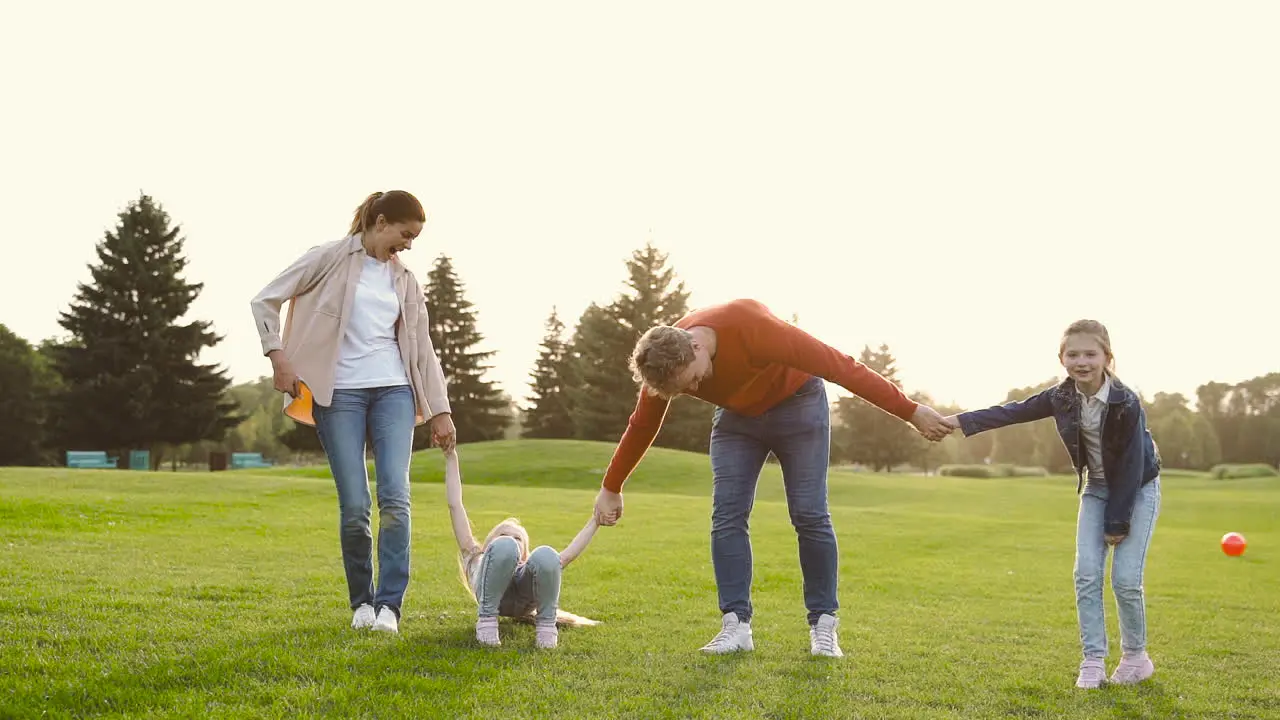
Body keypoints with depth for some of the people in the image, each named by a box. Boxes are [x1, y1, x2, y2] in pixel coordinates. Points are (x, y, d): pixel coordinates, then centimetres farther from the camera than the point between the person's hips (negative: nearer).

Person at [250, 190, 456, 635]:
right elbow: (266, 301, 3)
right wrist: (278, 356, -8)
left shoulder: (404, 281, 14)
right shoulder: (331, 259, 1)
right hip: (339, 393, -3)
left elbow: (422, 347, 16)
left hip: (393, 390, 3)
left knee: (395, 496, -12)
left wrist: (440, 410, 12)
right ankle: (361, 602, 11)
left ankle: (389, 605, -8)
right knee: (354, 506, -6)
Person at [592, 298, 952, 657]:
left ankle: (824, 626, 1)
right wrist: (610, 487, 7)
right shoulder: (665, 361, -22)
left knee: (810, 514, -9)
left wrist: (911, 411, -33)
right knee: (727, 514, -11)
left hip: (797, 403, -4)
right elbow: (641, 426, -2)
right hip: (737, 417, 4)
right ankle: (736, 625, -7)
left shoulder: (752, 329, -39)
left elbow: (840, 366, -34)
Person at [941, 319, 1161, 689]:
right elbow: (1013, 412, -8)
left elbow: (1132, 466, -23)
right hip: (1097, 488, 5)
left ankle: (1136, 656, 12)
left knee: (1126, 578, -9)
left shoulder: (1126, 404, -27)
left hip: (1137, 489, -5)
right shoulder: (1062, 398, -12)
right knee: (1086, 573, -5)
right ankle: (1094, 660, 0)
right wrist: (960, 421, -17)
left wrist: (1118, 522, -19)